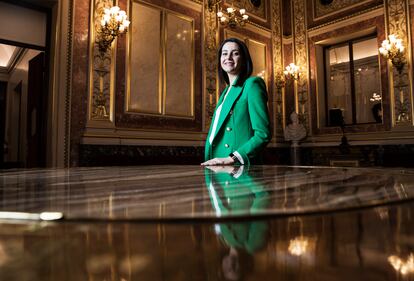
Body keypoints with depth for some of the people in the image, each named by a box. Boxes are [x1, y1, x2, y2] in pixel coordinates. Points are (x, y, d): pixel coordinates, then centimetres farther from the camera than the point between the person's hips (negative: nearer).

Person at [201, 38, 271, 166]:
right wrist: (210, 161, 3)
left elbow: (263, 134, -14)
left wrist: (232, 158, -23)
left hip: (239, 168, -7)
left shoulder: (252, 85, -7)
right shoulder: (226, 91, 16)